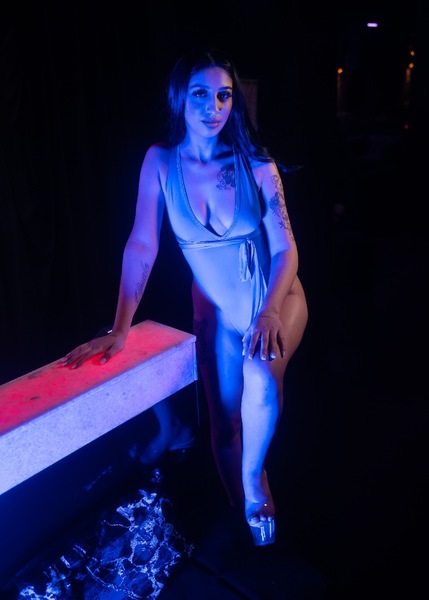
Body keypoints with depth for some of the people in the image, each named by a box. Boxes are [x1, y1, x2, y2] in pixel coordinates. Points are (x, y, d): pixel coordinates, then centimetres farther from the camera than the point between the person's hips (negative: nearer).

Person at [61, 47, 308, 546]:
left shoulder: (256, 164, -12)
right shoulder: (161, 162, -10)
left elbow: (286, 248, -12)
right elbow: (141, 247, -12)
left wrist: (271, 312, -29)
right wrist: (119, 329, -18)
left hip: (275, 295, -1)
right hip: (216, 309, 1)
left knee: (262, 372, -31)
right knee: (224, 425, 5)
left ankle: (255, 481, -1)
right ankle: (244, 516, 35)